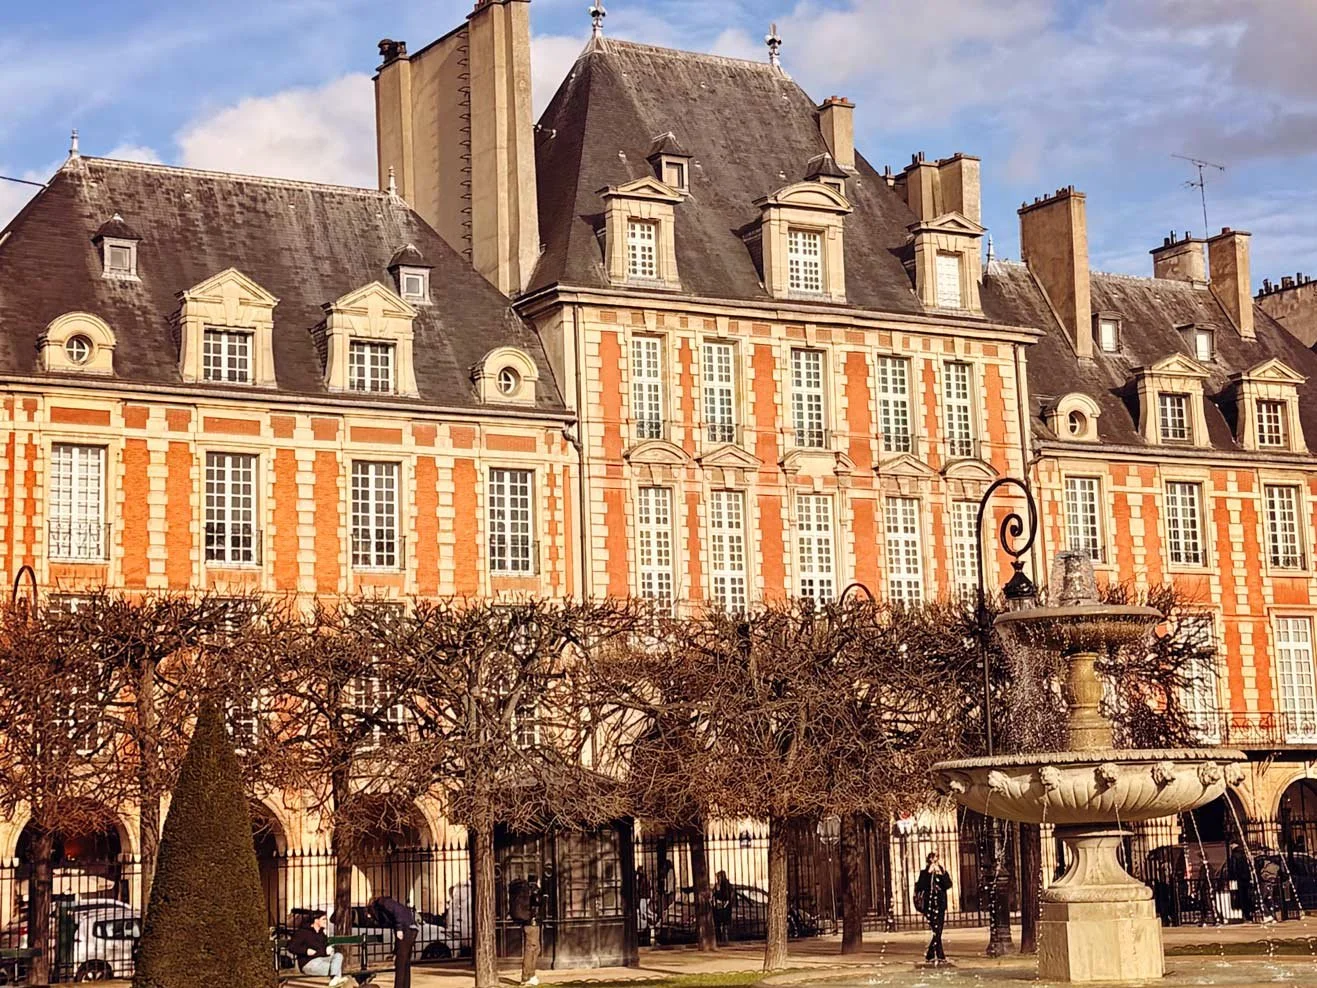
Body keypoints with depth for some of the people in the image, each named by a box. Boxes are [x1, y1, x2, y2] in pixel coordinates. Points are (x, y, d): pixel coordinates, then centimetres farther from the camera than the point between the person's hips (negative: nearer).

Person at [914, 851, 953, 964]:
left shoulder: (942, 872, 10)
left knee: (938, 932, 6)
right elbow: (920, 886, -16)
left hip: (941, 905, 5)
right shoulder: (925, 873, 0)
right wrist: (929, 873, -17)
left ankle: (929, 955, 18)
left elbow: (948, 885, -5)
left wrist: (942, 874, -16)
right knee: (936, 931, -11)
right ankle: (940, 956, -10)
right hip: (930, 905, -5)